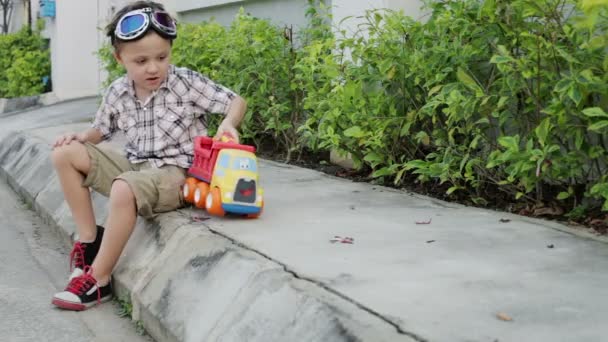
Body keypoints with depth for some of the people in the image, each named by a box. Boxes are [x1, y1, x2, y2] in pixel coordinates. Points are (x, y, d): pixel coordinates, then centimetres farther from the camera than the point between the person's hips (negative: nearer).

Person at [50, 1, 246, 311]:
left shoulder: (187, 83, -10)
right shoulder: (117, 93, 3)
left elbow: (237, 101, -6)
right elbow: (102, 130, 20)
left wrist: (228, 123, -28)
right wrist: (80, 137, -2)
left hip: (175, 172, -6)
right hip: (135, 167, 7)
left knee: (125, 189, -38)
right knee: (64, 154, -2)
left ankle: (98, 281, -21)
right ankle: (90, 241, 1)